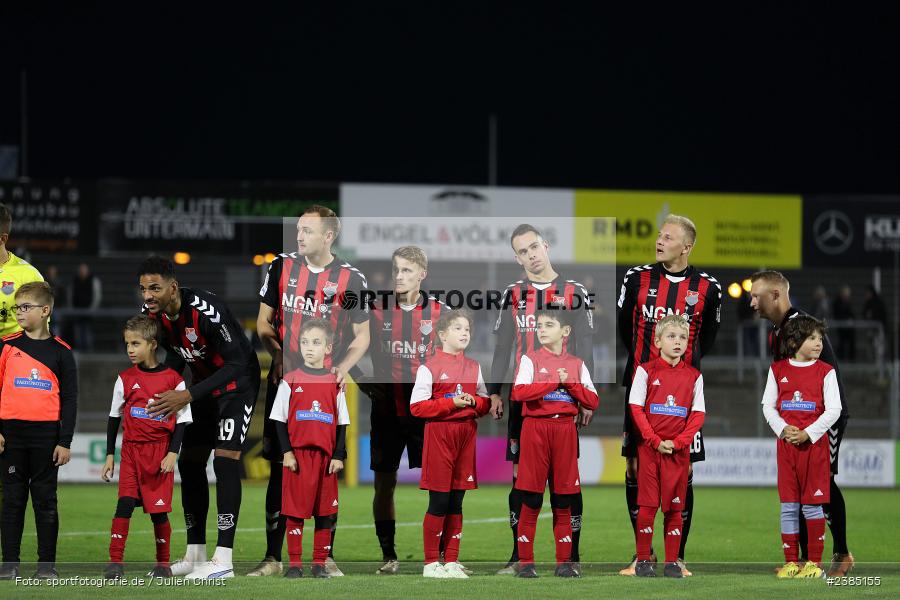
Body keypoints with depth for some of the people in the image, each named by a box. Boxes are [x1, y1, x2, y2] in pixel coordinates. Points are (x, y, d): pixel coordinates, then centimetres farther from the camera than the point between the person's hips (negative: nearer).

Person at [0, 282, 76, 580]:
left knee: (45, 499, 3)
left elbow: (69, 399, 4)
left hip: (46, 434, -1)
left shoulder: (60, 351, 3)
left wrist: (65, 442, -2)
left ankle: (47, 564, 9)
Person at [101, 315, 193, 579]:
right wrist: (109, 455, 10)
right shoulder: (125, 379, 5)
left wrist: (172, 453, -7)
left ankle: (163, 564, 16)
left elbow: (182, 421, 2)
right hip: (131, 450, 2)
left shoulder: (173, 380, -2)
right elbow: (114, 418, 13)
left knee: (159, 511, 1)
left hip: (160, 452, -2)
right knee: (125, 504, -12)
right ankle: (115, 563, -12)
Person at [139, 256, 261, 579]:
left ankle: (223, 560, -20)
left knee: (225, 460, -18)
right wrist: (165, 389, -9)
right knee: (189, 463, 6)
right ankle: (195, 554, 15)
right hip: (204, 383, 8)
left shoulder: (205, 310, -34)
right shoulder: (155, 314, -10)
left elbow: (236, 364, -32)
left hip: (237, 383, -8)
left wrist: (189, 395, -34)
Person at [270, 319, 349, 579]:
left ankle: (319, 564, 10)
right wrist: (286, 452, -5)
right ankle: (295, 564, 4)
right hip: (297, 455, -1)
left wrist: (339, 456, 1)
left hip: (326, 457, 2)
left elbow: (342, 424, 9)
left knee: (325, 512, 3)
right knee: (295, 511, -1)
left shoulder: (335, 384, 6)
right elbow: (280, 420, 3)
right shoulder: (290, 381, 2)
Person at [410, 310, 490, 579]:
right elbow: (417, 406, -10)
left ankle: (451, 561, 12)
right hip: (439, 433, -5)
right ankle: (431, 563, 3)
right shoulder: (429, 367, -5)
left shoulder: (474, 367, 13)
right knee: (439, 502, -4)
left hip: (466, 433, 5)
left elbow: (485, 403, 15)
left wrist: (474, 402, -7)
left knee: (456, 502, 7)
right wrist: (452, 403, -18)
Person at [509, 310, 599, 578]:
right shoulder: (530, 359, 3)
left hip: (565, 430, 3)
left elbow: (593, 401, 3)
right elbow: (518, 392, -14)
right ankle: (525, 562, 1)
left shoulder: (577, 365, 11)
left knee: (563, 500, 4)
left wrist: (570, 383, -9)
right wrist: (555, 382, -14)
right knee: (531, 499, -3)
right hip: (536, 428, -3)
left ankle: (564, 561, 10)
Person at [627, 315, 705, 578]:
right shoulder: (646, 371, 0)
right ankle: (643, 561, 5)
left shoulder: (694, 376, 5)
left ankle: (672, 562, 8)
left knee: (674, 506, 4)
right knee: (647, 505, -1)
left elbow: (698, 414, 3)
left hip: (679, 449, 2)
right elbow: (636, 408, -4)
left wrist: (677, 443, -10)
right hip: (649, 447, -2)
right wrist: (656, 441, -13)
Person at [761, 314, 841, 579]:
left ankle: (814, 562, 6)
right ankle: (791, 561, 10)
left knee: (812, 504, -1)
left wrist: (807, 434, -13)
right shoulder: (778, 369, 6)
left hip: (814, 443, -2)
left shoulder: (825, 371, 0)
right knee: (788, 506, 4)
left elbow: (833, 410, -4)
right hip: (786, 443, 2)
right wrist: (783, 429, -9)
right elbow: (768, 405, 8)